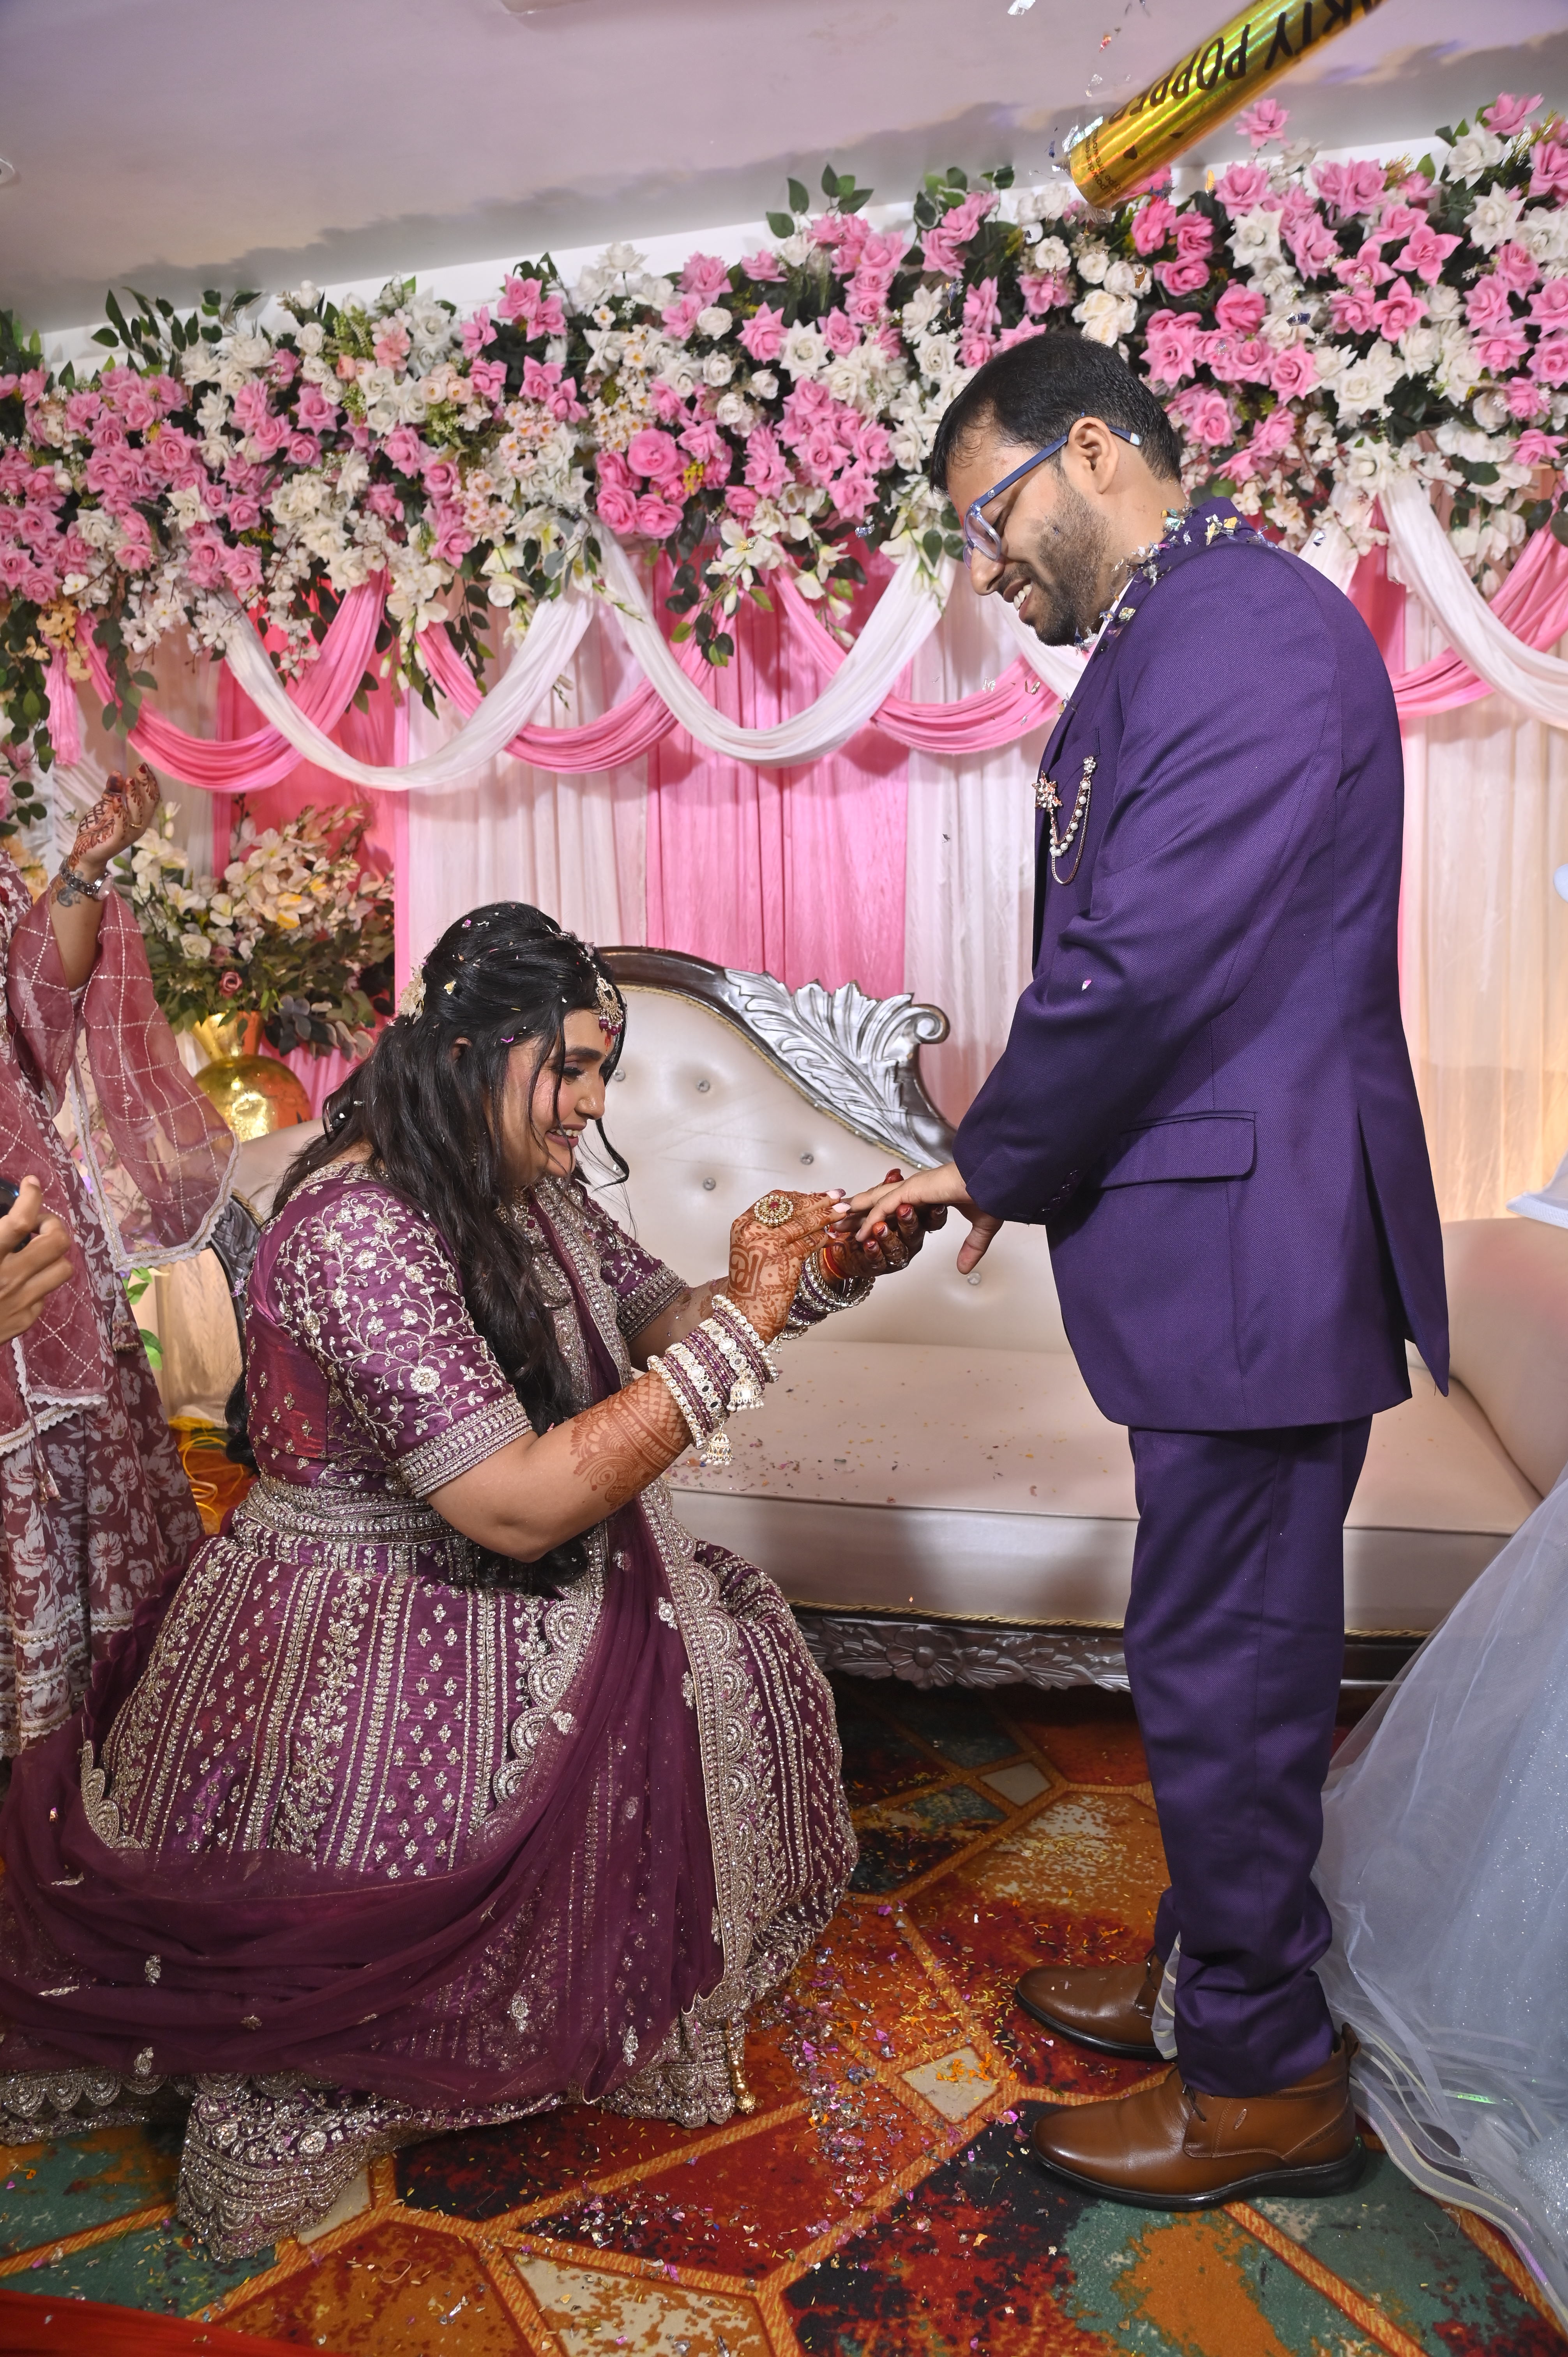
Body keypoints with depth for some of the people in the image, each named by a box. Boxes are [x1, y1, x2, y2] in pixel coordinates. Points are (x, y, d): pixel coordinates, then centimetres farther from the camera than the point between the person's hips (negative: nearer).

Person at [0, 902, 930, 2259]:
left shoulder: (527, 1191, 1)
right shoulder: (357, 1234, -28)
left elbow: (656, 1316, 9)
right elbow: (521, 1505, -33)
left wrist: (823, 1273, -9)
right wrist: (740, 1327, -30)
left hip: (497, 1598, 9)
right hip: (362, 1642, -9)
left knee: (737, 1651, 3)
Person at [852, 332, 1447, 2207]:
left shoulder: (1247, 624, -15)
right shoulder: (1164, 645, 17)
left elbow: (1149, 965, -21)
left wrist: (993, 1170, -8)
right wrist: (1009, 1141, 6)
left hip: (1253, 1247, -10)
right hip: (1214, 1246, 10)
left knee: (1224, 1669, 3)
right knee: (1222, 1653, 21)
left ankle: (1268, 2079, 24)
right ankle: (1209, 1976, 40)